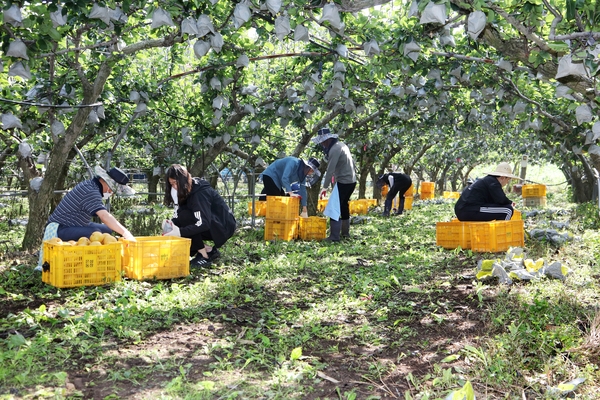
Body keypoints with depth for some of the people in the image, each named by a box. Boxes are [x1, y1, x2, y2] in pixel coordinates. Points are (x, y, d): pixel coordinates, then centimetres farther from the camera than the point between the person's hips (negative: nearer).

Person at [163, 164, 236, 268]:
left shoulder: (200, 192, -24)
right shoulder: (184, 191, 2)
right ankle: (209, 251, 4)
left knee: (184, 216, -26)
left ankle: (204, 256, -16)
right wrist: (171, 223, -23)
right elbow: (177, 215, -1)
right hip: (209, 227, 9)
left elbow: (204, 224, -32)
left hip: (223, 227, -9)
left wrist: (180, 232, -38)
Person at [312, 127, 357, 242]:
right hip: (351, 180, 10)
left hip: (343, 182, -10)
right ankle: (345, 233, 27)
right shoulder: (341, 145, 12)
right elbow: (351, 163, 18)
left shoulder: (334, 149, -17)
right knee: (344, 206, 19)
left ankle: (334, 236, -11)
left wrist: (325, 187, -19)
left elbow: (330, 170, -21)